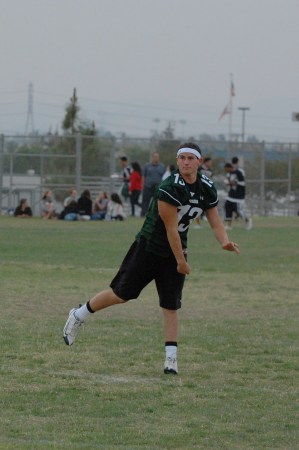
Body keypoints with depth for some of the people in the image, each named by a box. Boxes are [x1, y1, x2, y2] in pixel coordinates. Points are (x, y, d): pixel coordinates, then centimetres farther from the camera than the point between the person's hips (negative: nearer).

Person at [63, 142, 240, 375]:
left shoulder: (207, 189, -1)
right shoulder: (170, 189, -24)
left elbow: (216, 222, 3)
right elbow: (171, 229, -21)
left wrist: (225, 241, -18)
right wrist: (181, 261, -16)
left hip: (176, 251, 5)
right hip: (150, 246, -5)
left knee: (171, 305, 1)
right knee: (122, 293, -3)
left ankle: (171, 357, 2)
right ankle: (79, 315, 17)